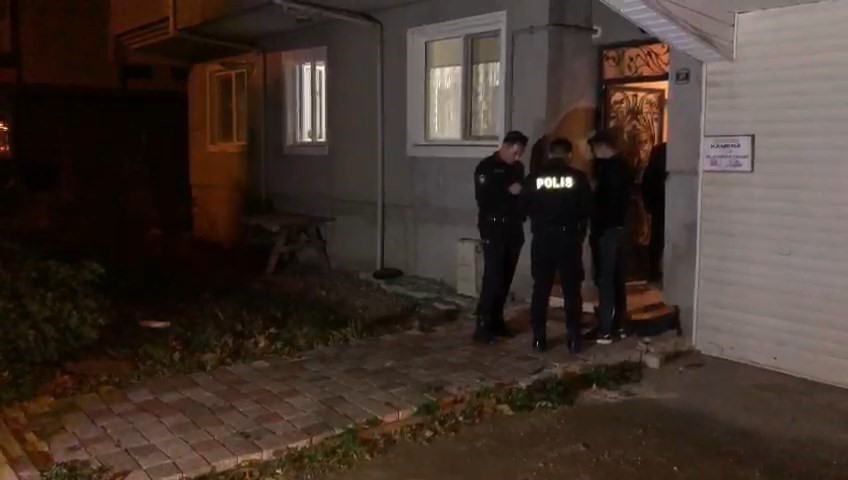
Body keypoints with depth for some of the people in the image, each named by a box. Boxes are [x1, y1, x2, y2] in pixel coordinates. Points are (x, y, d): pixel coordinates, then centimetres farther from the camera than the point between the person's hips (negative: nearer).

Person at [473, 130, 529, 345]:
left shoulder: (518, 167, 13)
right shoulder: (486, 167, -4)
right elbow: (483, 198, -14)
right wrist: (508, 191, -20)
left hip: (513, 229, 6)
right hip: (493, 229, -6)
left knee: (506, 278, 6)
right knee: (493, 277, -11)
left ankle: (496, 320, 16)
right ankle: (482, 325, -8)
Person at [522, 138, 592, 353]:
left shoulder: (534, 178, -2)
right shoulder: (578, 177, -4)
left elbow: (525, 207, 4)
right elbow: (588, 208, -1)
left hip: (542, 238, 1)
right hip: (569, 238, -1)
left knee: (540, 289, 9)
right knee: (572, 290, 7)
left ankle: (539, 338, 10)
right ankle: (574, 338, 7)